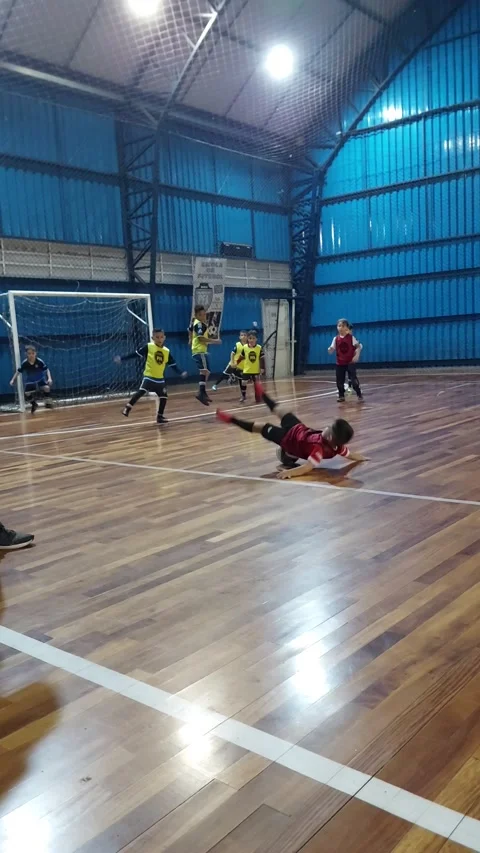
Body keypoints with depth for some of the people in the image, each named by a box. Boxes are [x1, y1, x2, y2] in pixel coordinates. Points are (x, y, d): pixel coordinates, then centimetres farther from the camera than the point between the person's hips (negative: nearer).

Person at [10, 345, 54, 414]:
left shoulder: (40, 361, -24)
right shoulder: (24, 363, -20)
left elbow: (47, 370, -16)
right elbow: (18, 371, -6)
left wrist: (49, 378, -28)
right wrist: (13, 380, -8)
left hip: (40, 379, -2)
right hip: (30, 381, 2)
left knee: (47, 388, -27)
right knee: (27, 394, -6)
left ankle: (47, 401, 3)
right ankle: (34, 404, 26)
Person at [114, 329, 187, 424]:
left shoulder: (167, 351, 5)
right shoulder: (148, 347, -7)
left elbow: (173, 364, 11)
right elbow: (135, 354, -5)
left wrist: (181, 373, 0)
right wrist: (122, 358, -8)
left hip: (160, 379, 5)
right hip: (148, 377, -5)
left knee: (163, 397, 8)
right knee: (141, 392, -21)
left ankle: (160, 417, 20)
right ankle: (127, 408, -14)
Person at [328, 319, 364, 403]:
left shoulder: (351, 337, -7)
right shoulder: (336, 339, 0)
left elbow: (359, 346, -4)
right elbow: (332, 350, 1)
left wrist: (357, 355, -16)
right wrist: (330, 349, -22)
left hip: (350, 362, -3)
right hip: (340, 363, 3)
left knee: (354, 379, -8)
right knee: (339, 380, 5)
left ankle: (359, 395, 3)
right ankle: (341, 396, 20)